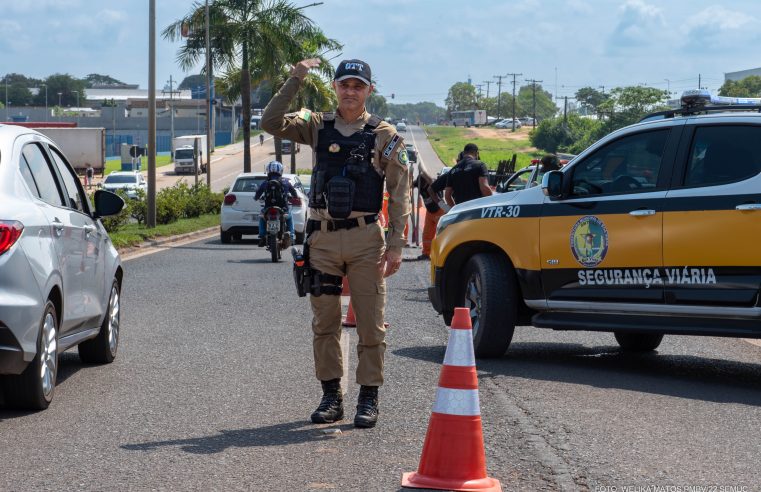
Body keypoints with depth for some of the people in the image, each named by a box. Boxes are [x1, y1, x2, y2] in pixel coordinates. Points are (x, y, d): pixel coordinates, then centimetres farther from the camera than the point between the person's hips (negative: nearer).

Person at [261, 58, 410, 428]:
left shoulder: (383, 135, 1)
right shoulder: (318, 127, 8)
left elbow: (400, 193, -1)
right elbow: (271, 123, -5)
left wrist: (396, 245, -9)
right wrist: (294, 81, -11)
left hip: (365, 237, -2)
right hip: (323, 237, 2)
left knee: (370, 324, -1)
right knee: (325, 323, 6)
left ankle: (369, 398, 7)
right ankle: (331, 396, 15)